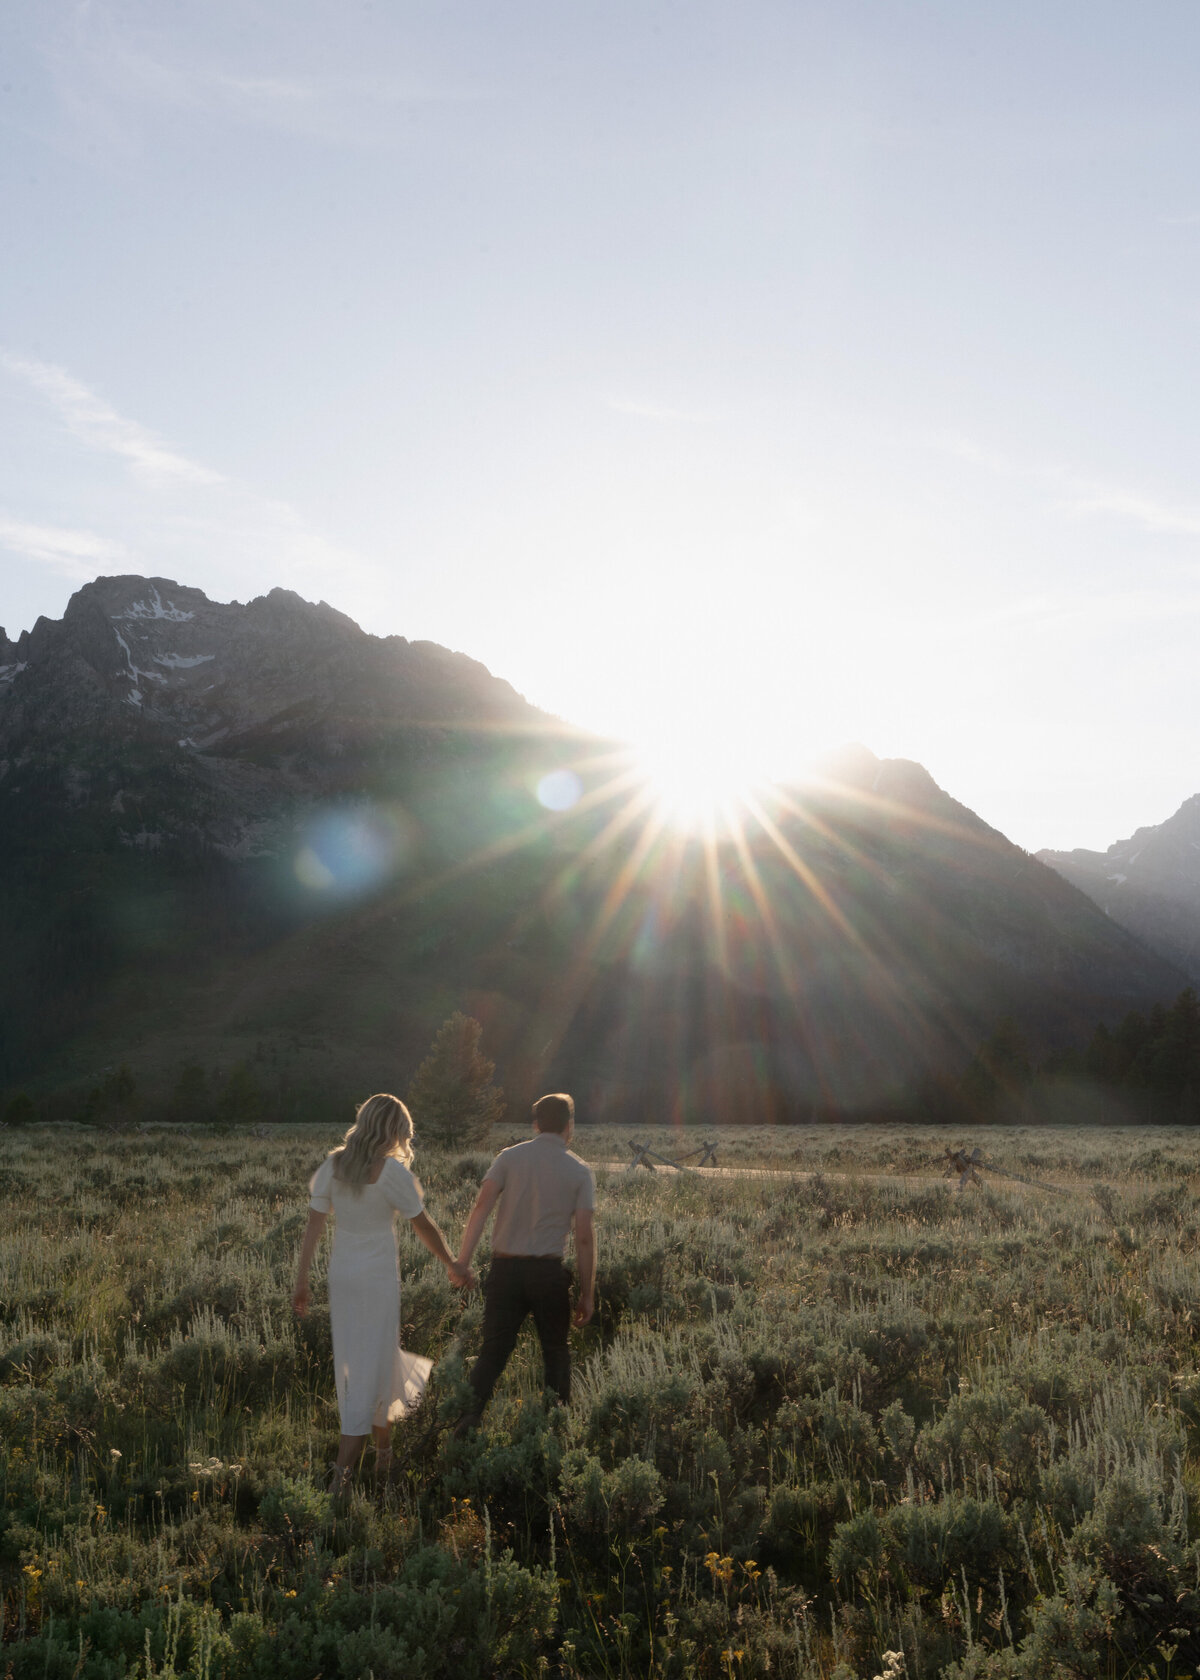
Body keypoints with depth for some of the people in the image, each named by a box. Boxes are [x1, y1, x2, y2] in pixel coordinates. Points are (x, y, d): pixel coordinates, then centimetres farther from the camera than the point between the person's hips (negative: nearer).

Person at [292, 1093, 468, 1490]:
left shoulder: (333, 1165, -2)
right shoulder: (392, 1171, -16)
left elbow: (313, 1225, 0)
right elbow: (424, 1226, -8)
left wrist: (301, 1281, 7)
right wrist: (453, 1266, 6)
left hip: (341, 1274, 6)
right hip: (378, 1278, -6)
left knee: (352, 1358, 20)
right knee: (370, 1365, 1)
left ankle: (384, 1442, 38)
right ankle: (342, 1471, -3)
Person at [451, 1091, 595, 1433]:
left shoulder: (510, 1157, 5)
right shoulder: (580, 1171, 2)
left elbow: (482, 1205, -9)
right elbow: (584, 1235, -2)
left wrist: (462, 1260, -13)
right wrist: (587, 1294, 4)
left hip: (505, 1268, 1)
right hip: (548, 1271, -1)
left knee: (493, 1351, 7)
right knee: (556, 1353, 17)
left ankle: (465, 1424, -9)